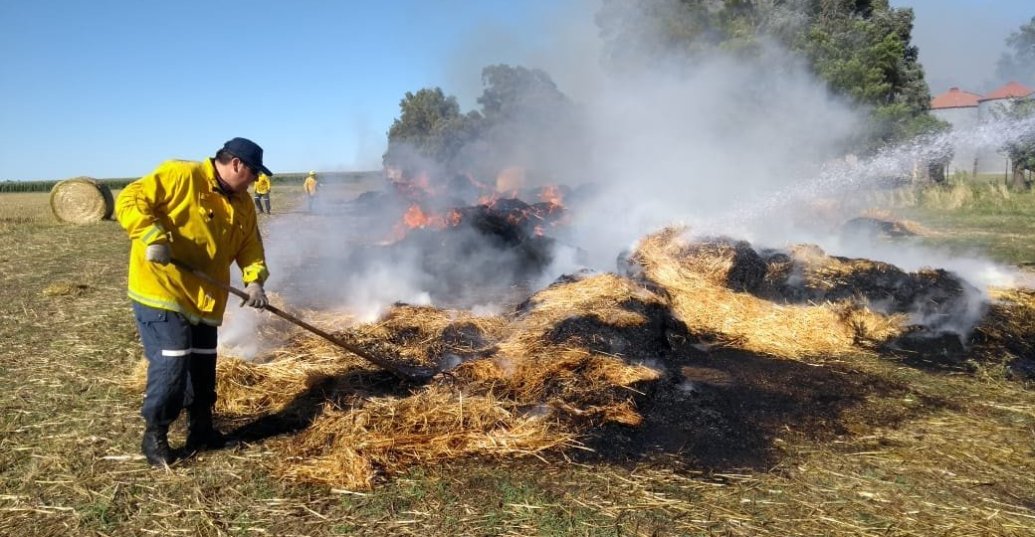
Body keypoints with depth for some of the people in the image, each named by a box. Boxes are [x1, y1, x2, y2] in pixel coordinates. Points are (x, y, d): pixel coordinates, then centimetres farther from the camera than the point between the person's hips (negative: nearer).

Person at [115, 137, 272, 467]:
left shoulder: (242, 204, 9)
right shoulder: (180, 175, -13)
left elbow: (250, 246, 9)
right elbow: (130, 200, -16)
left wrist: (254, 280, -9)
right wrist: (153, 237, -29)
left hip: (204, 299, 8)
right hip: (161, 290, -8)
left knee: (202, 366, 14)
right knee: (171, 364, -9)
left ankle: (201, 430, 29)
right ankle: (154, 435, 10)